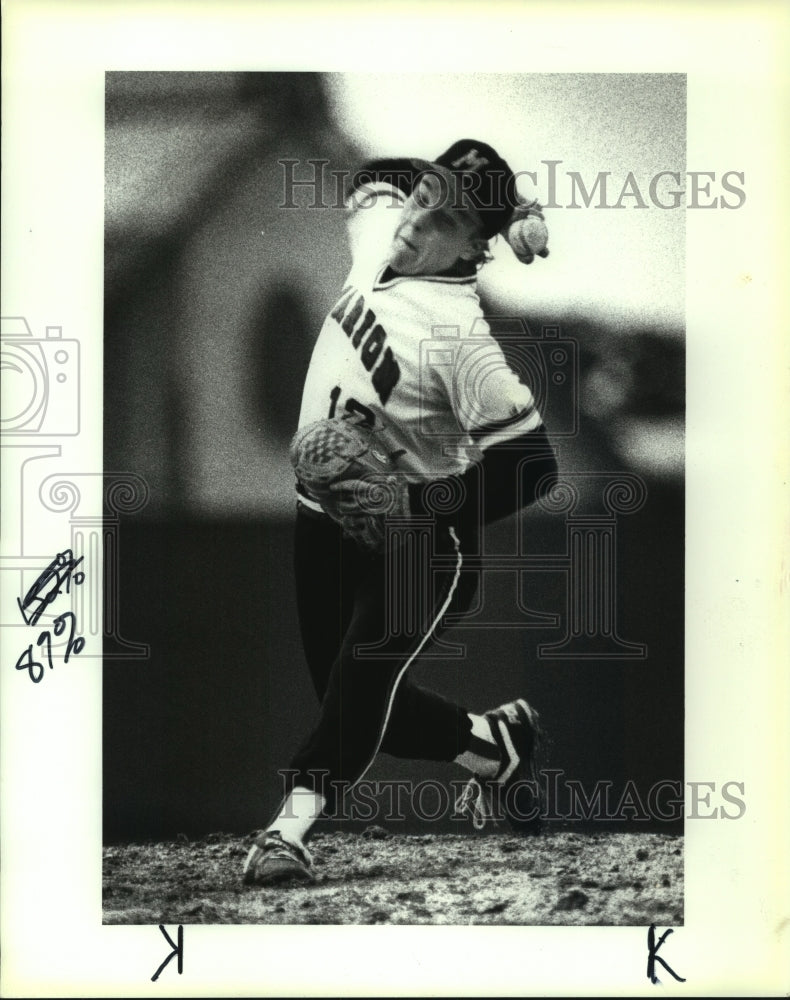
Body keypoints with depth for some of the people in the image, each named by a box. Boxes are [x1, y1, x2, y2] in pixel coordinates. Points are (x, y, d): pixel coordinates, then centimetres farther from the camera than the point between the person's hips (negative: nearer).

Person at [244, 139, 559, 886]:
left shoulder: (459, 333, -25)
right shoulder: (379, 239, -5)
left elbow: (529, 465, -24)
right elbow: (380, 176, 20)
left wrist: (413, 505, -27)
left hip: (416, 538, -8)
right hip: (323, 521, 8)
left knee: (364, 674, -28)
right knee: (360, 701, 12)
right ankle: (497, 746, 33)